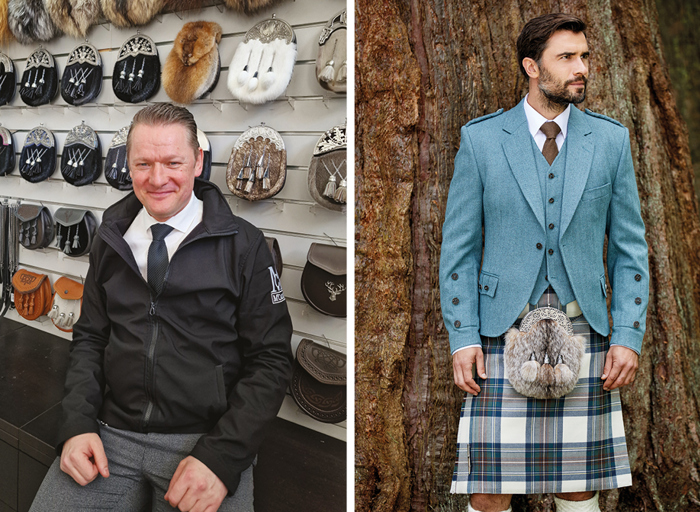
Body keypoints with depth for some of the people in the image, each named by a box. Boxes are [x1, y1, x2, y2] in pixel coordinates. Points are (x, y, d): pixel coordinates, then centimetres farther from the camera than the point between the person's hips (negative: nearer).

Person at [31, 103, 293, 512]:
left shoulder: (243, 244, -4)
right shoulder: (112, 239, 10)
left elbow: (271, 360, -6)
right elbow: (89, 338, 13)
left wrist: (221, 456, -17)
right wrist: (78, 424, -3)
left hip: (205, 441, -3)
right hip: (110, 435, 3)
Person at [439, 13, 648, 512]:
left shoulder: (610, 139, 6)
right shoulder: (481, 139, 1)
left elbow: (630, 246, 8)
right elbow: (459, 248, 1)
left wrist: (629, 336, -1)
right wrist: (462, 337, -6)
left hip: (583, 334, 2)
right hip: (503, 334, -2)